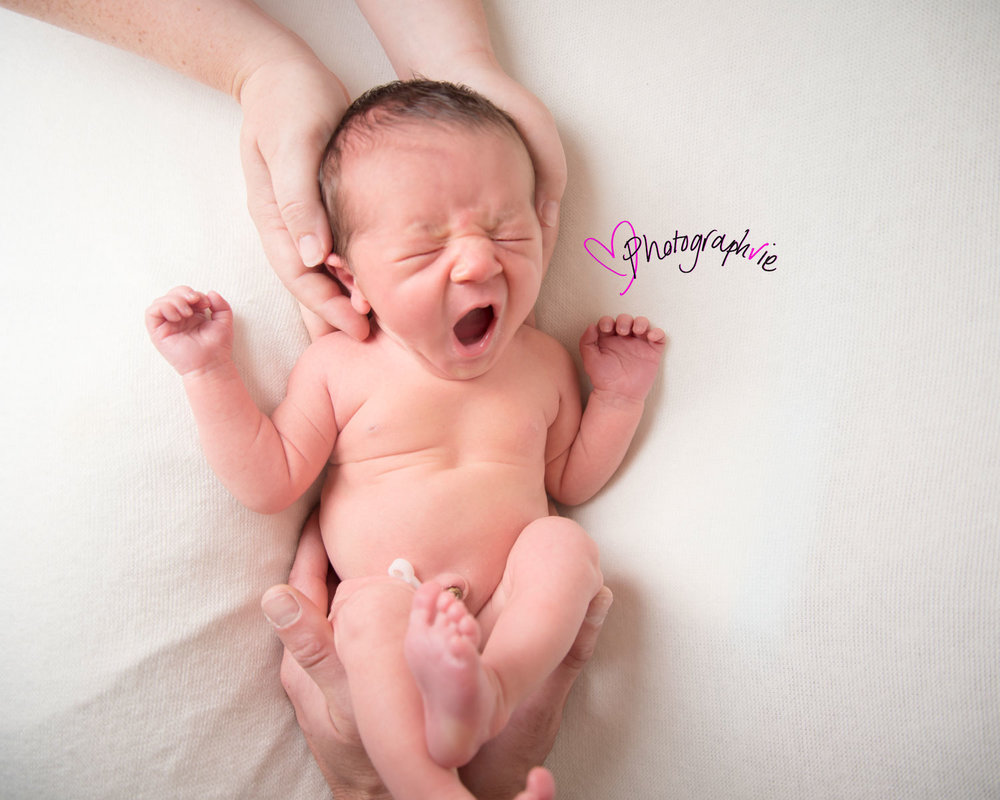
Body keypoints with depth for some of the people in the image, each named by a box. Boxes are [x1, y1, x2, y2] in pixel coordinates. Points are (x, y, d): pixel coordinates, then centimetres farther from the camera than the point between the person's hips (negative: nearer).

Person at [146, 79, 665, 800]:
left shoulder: (542, 361, 6)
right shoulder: (339, 365, 0)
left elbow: (570, 480, 16)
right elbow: (270, 483, -2)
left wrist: (620, 396, 4)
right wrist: (210, 371, -6)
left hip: (512, 614, 3)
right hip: (387, 606, -2)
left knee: (565, 546, -25)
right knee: (375, 614, -33)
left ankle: (485, 691, -40)